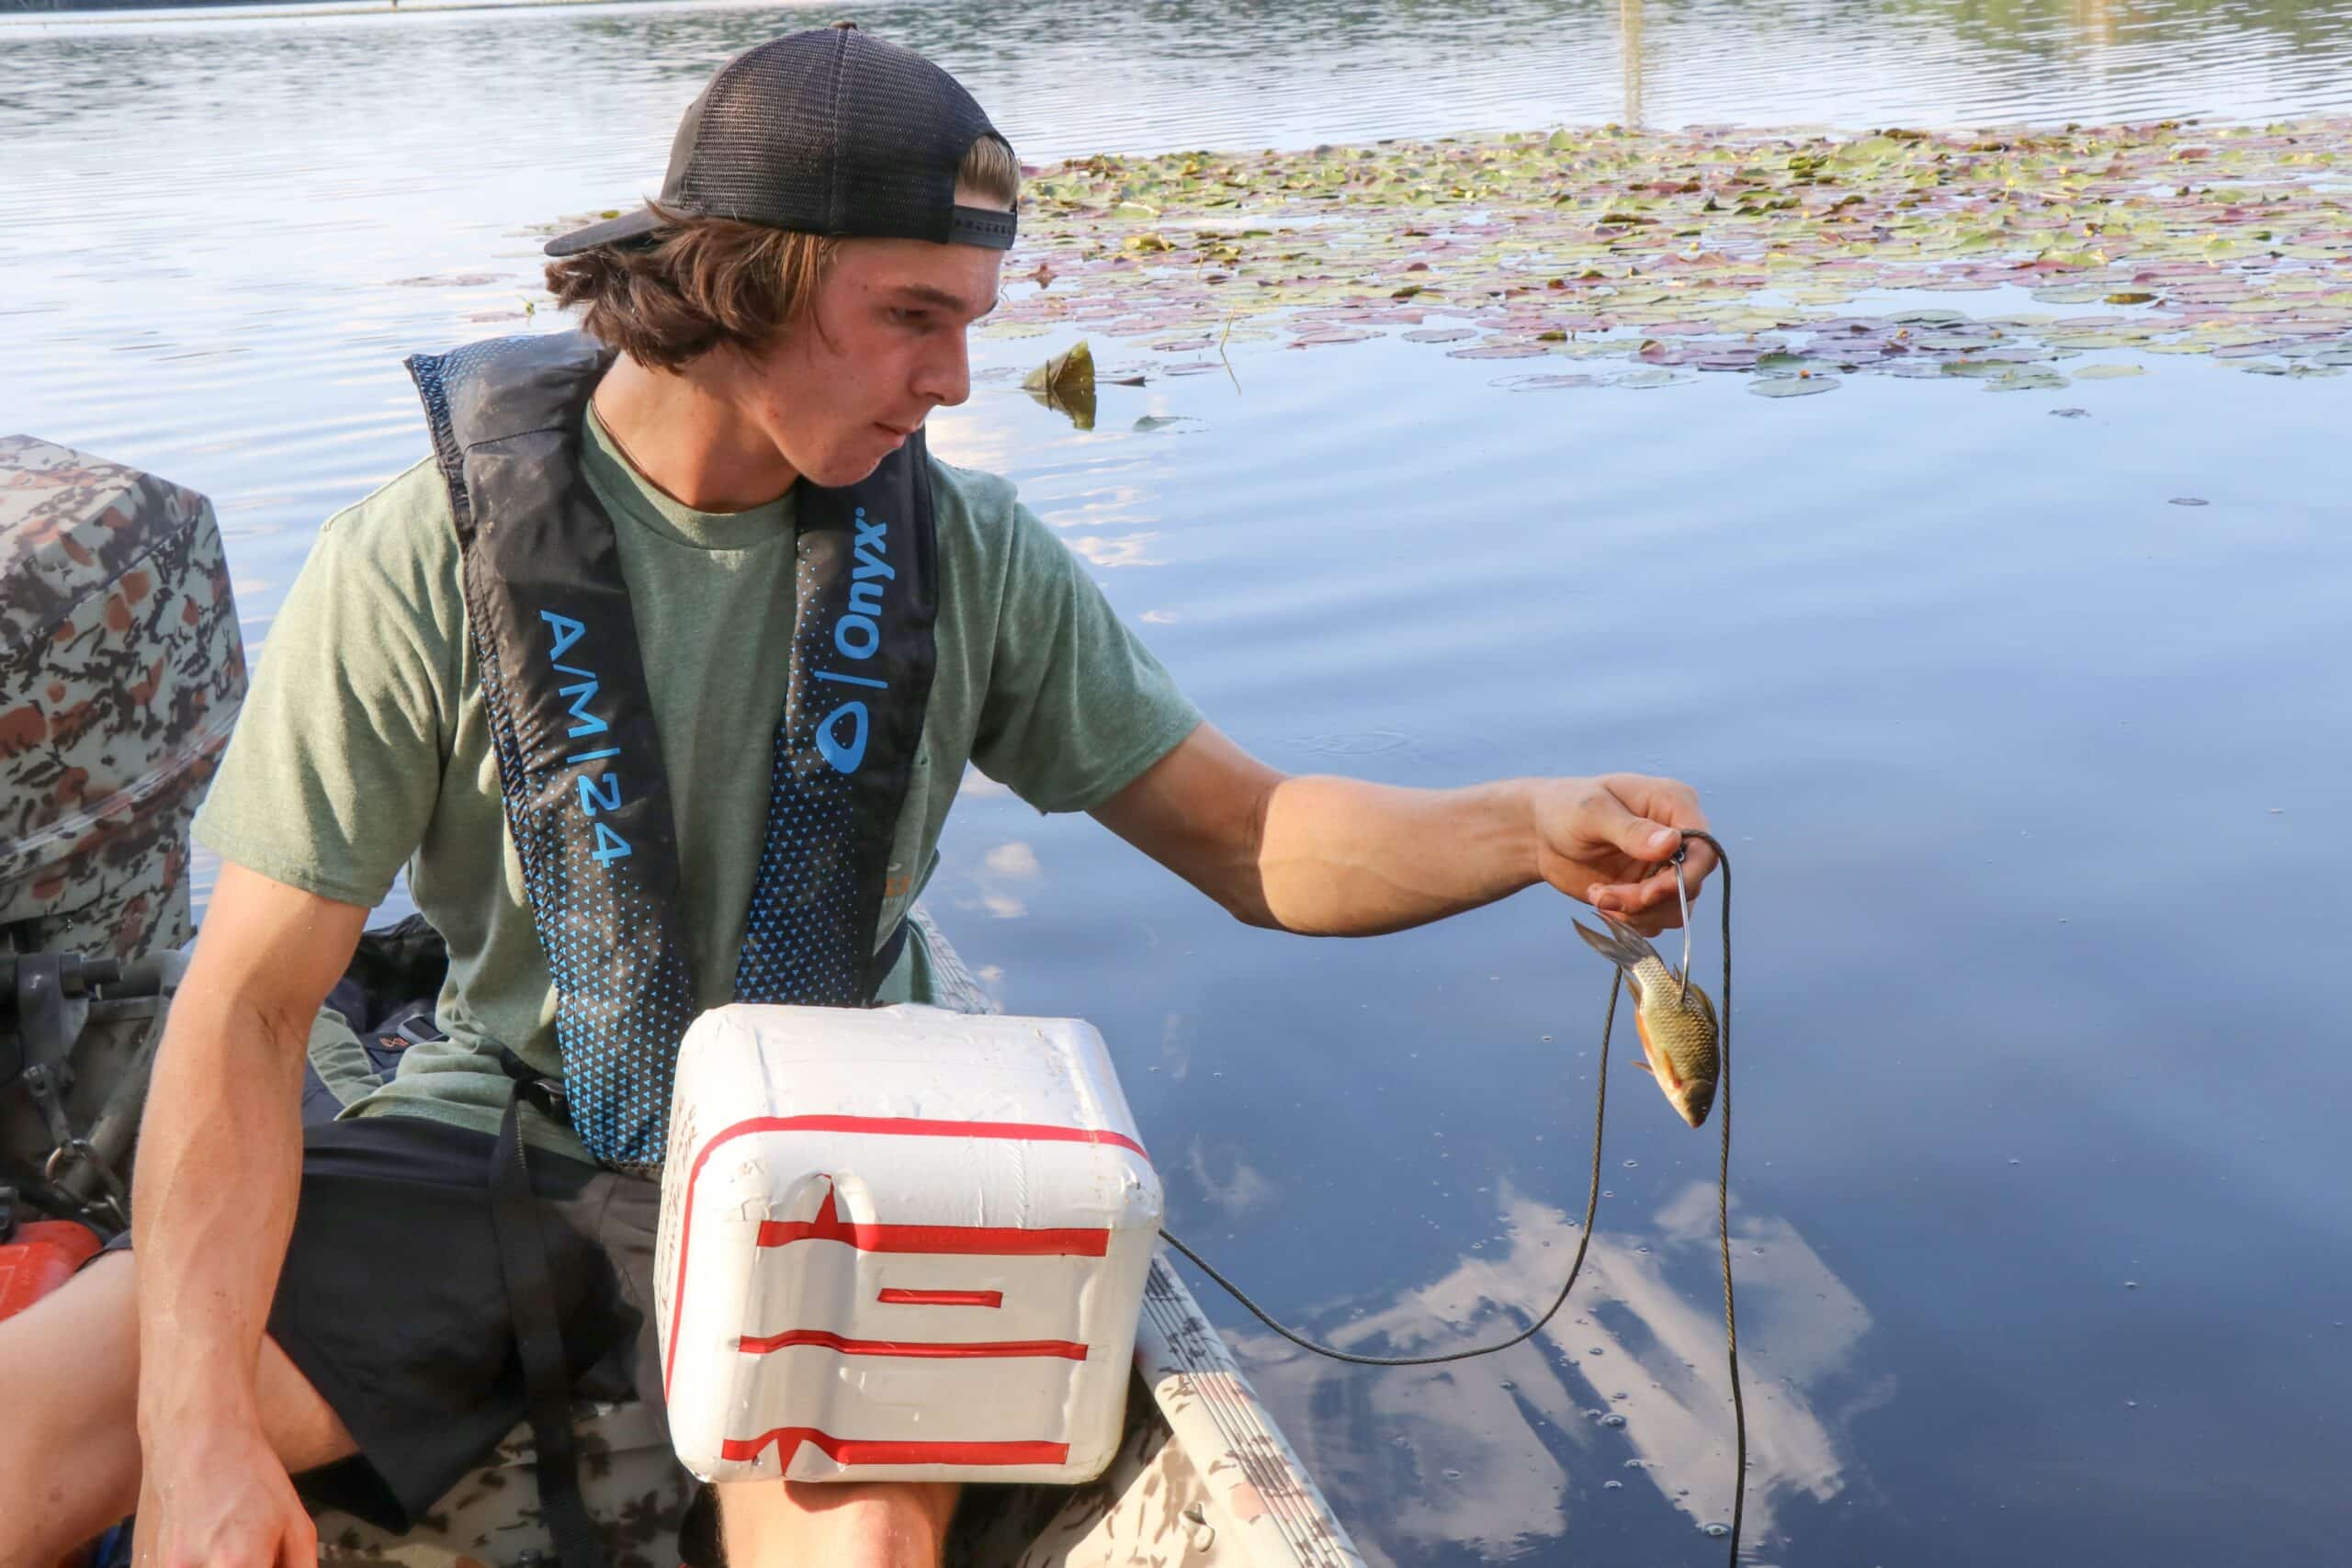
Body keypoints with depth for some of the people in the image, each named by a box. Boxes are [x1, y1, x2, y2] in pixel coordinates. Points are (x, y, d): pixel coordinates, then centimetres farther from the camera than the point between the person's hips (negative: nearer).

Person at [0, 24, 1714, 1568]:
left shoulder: (964, 553, -4)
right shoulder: (423, 564, -12)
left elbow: (1249, 838, -1)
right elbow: (251, 1009, -13)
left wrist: (1530, 829, -21)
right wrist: (199, 1430, -25)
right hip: (495, 1143, 0)